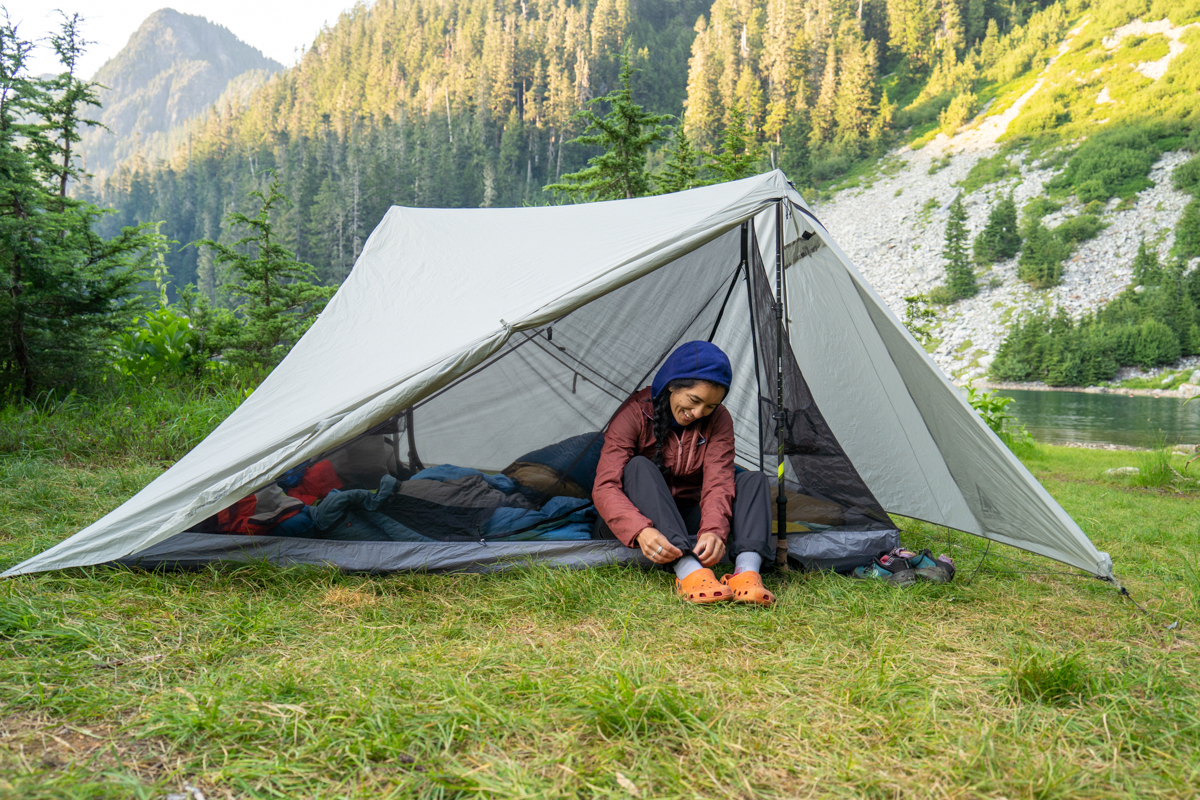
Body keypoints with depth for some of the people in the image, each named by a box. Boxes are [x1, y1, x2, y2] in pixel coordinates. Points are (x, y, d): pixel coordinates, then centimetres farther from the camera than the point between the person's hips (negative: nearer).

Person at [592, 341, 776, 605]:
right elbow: (605, 487, -27)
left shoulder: (719, 420, -7)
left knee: (754, 480, -17)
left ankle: (747, 571, -42)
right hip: (639, 517, -3)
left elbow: (718, 484, -18)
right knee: (638, 467, -34)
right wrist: (640, 531, -46)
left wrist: (714, 529, -40)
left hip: (688, 519, 3)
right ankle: (689, 573, -49)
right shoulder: (634, 413, -18)